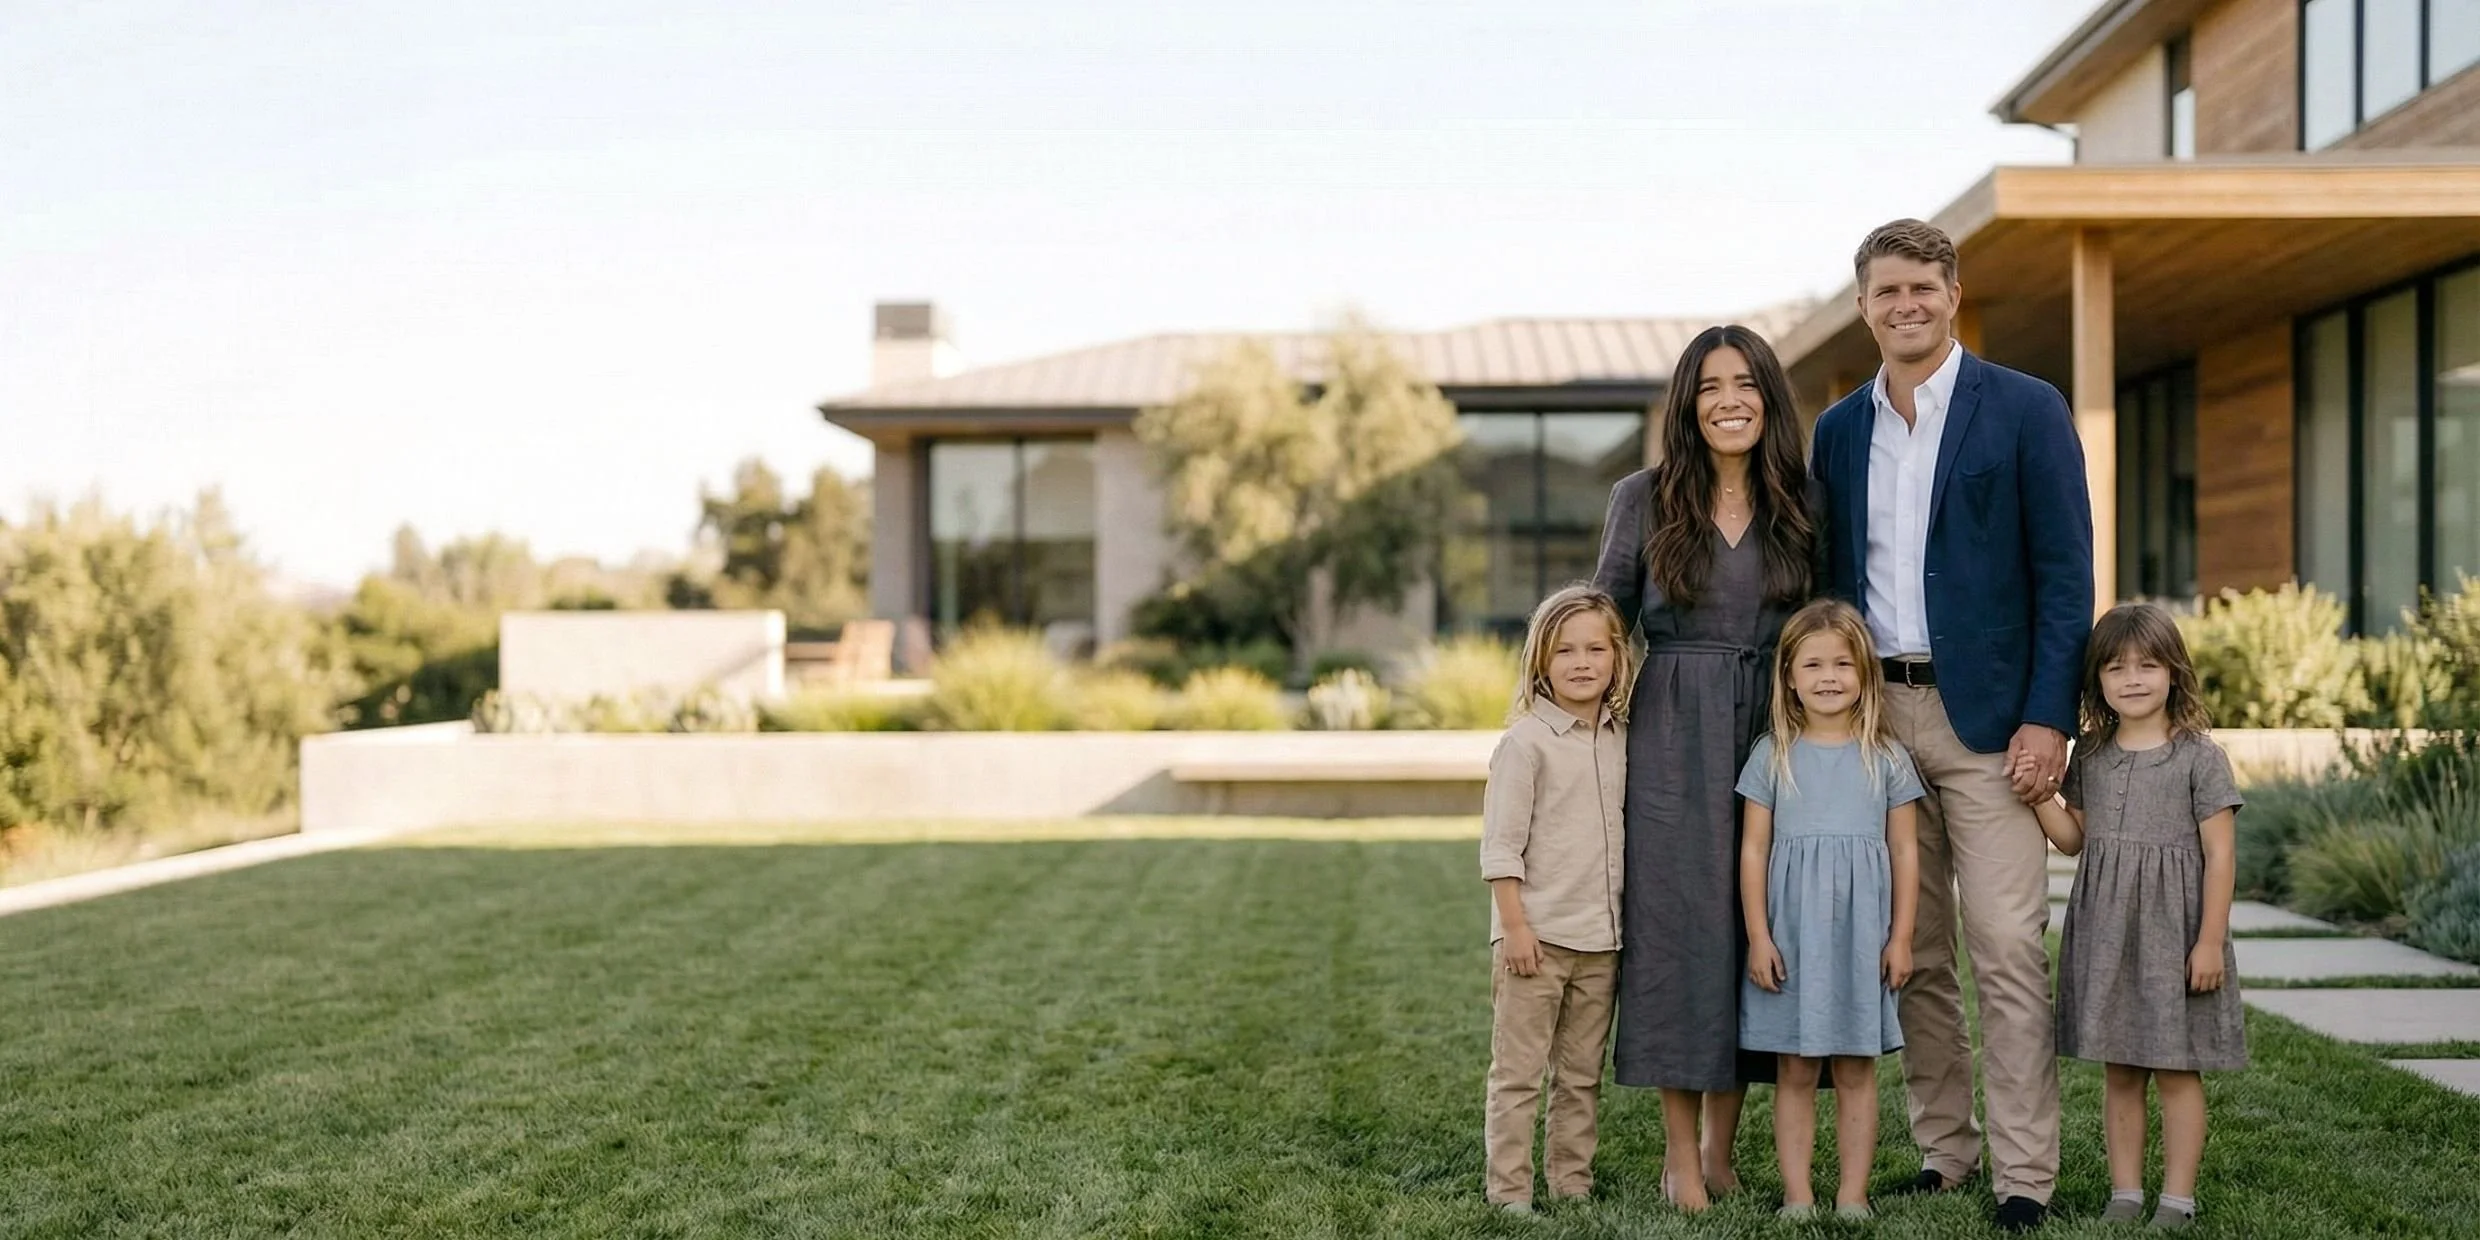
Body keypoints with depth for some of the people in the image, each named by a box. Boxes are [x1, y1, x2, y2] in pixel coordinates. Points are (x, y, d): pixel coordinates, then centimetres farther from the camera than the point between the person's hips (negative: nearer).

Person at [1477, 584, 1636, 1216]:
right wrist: (1515, 926, -15)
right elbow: (1501, 844, -11)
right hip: (1536, 935, -6)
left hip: (1601, 939, 6)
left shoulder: (1622, 738, 8)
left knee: (1582, 1076, 13)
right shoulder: (1526, 740, -10)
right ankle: (1509, 1193, 5)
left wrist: (1625, 925, 13)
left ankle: (1572, 1186, 22)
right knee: (1517, 1074, 0)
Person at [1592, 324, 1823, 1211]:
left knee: (1757, 928, 4)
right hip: (1671, 742, -2)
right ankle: (1680, 1156, 8)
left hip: (1774, 737, 2)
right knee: (1679, 928, -1)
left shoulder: (1801, 507, 6)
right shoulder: (1643, 499, 0)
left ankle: (1721, 1149, 17)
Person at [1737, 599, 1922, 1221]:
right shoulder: (1773, 757, 2)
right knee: (1796, 1071, 5)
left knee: (1856, 1071, 6)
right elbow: (1753, 849, 1)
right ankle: (1797, 1194, 10)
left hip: (1861, 933, 0)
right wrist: (1757, 935, -4)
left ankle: (1853, 1194, 12)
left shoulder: (1886, 759, 3)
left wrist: (1901, 937, 1)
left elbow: (1904, 852, 5)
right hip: (1791, 933, 0)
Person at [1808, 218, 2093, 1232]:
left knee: (2007, 951, -6)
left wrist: (2048, 718, -12)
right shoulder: (1838, 431, 12)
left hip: (1985, 718, -4)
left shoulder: (2026, 410, -1)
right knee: (1912, 953, 9)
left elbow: (2066, 574, -5)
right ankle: (1942, 1150, 18)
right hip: (1871, 715, 5)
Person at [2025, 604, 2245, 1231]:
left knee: (2177, 1069, 2)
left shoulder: (2199, 756, -6)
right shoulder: (2090, 755, 8)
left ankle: (2178, 1199, 10)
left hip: (2173, 928, -4)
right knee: (2118, 1070, 9)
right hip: (2105, 928, 4)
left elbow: (2220, 854, -7)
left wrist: (2210, 940, -11)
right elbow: (2073, 839, 13)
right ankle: (2125, 1194, 16)